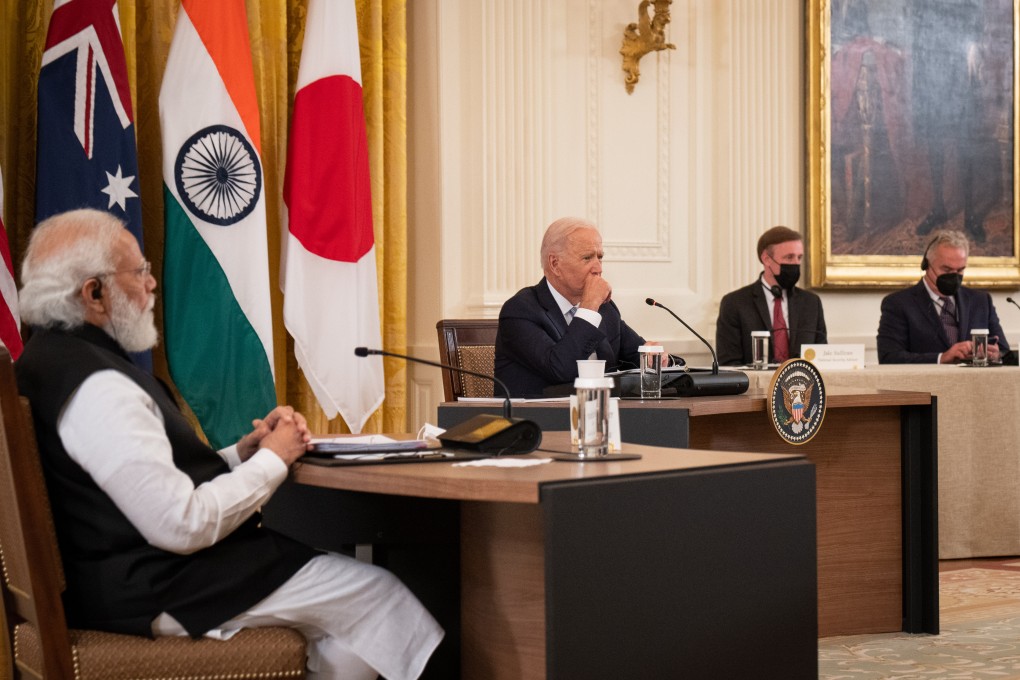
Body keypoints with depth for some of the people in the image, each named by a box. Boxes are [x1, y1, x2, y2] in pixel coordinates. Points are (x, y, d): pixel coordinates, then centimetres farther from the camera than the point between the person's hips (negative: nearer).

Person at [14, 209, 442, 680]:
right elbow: (182, 525, -26)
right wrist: (273, 460, -12)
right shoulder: (96, 388, -23)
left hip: (129, 570, 11)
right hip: (154, 593, -10)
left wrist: (244, 451, 1)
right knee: (377, 592, -6)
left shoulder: (57, 356, 10)